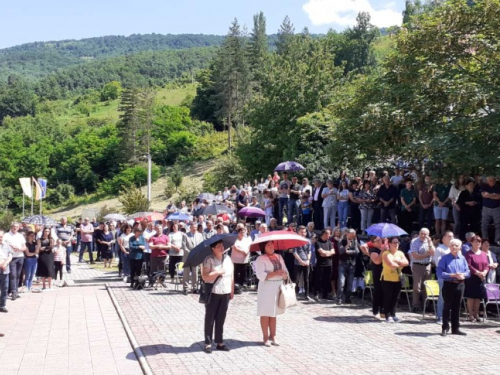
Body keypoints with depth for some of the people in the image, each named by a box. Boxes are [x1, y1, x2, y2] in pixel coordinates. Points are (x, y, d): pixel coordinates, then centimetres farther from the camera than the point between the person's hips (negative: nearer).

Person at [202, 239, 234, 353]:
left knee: (221, 319, 10)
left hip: (225, 293, 5)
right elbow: (204, 276, -16)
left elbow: (231, 276, 14)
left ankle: (220, 342, 17)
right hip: (212, 293, -5)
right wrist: (217, 272, -18)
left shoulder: (228, 259, 9)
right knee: (210, 319, 2)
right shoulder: (209, 260, -8)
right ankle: (208, 343, 8)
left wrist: (232, 291, 13)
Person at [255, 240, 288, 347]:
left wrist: (285, 274, -13)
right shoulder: (260, 259, -8)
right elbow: (261, 275, -18)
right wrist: (275, 273, -25)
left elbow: (285, 271, 10)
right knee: (266, 314, 1)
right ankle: (265, 337, 10)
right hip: (266, 289, -5)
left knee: (274, 314, 13)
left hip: (278, 288, 5)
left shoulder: (279, 257, 12)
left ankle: (273, 336, 20)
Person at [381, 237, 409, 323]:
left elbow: (406, 262, -4)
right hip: (387, 279, -6)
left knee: (395, 298, 9)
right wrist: (400, 264, -6)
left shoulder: (400, 253, 10)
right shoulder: (386, 253, -10)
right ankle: (388, 316, 4)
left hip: (397, 279, 6)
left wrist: (397, 261, -17)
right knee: (388, 298, -1)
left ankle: (393, 315, 17)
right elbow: (391, 264, -23)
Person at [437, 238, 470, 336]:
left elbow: (468, 272, 8)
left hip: (460, 285, 4)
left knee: (457, 307, 11)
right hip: (448, 284, -4)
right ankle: (445, 328, 8)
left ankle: (455, 328, 19)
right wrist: (452, 275, -20)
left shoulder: (462, 258, 7)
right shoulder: (445, 258, -6)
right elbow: (440, 273, -13)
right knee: (447, 307, 1)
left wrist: (463, 275, -14)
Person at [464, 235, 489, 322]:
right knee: (471, 296, -2)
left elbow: (487, 265, 10)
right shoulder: (469, 254, -6)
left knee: (478, 297, 8)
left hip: (481, 278, 5)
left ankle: (476, 314, 15)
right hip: (471, 278, -5)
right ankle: (471, 315, 3)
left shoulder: (483, 254, 12)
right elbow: (468, 266, -14)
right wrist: (478, 273, -18)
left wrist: (484, 272, -10)